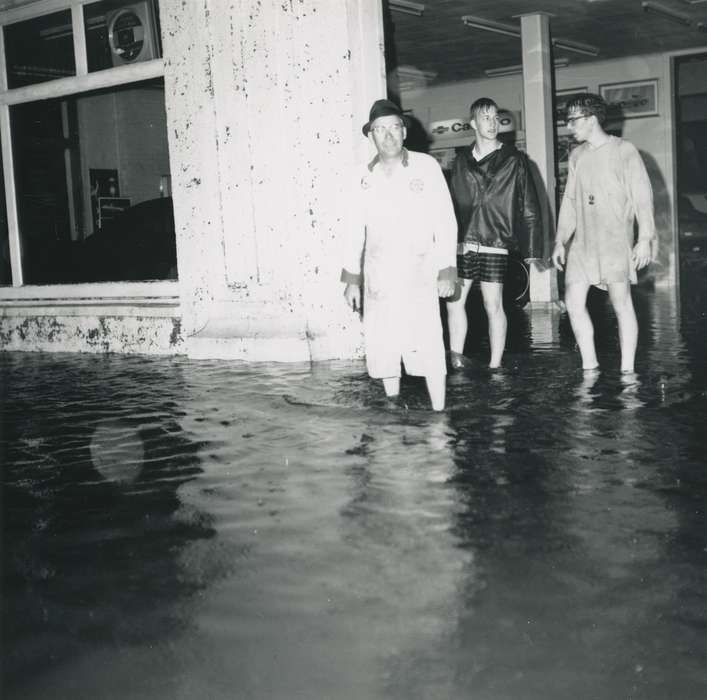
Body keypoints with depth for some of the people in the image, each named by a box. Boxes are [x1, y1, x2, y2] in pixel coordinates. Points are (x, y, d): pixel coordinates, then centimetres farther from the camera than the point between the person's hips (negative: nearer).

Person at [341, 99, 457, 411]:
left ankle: (438, 414, 0)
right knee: (382, 346, 6)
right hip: (378, 274, 3)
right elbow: (356, 230, 11)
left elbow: (445, 221, -1)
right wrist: (352, 278, 8)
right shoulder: (363, 177, 6)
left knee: (427, 346, -9)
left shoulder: (426, 166, -2)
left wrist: (447, 270, -6)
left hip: (419, 271, -3)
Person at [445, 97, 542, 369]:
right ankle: (456, 361, 11)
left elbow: (529, 208, 1)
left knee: (493, 306, 0)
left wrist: (531, 250, -5)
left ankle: (495, 367, 8)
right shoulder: (462, 161, 11)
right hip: (462, 244, 3)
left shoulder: (514, 160, 2)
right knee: (453, 302, 1)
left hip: (495, 245, -3)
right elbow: (452, 205, 14)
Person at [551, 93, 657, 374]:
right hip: (582, 242, 5)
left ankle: (627, 372, 4)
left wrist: (645, 238, -12)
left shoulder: (624, 150, -4)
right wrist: (561, 241, 11)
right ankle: (589, 367, 11)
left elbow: (642, 196, -6)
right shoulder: (576, 155, 12)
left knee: (621, 303, -4)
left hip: (616, 241, -5)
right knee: (573, 302, -1)